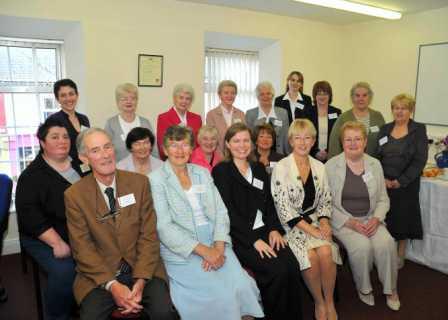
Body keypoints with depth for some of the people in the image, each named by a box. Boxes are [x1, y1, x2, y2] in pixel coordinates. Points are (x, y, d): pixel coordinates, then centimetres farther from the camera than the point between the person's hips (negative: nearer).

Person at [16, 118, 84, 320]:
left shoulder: (79, 164, 11)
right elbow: (30, 214, -11)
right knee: (65, 272, -29)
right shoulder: (32, 175, -1)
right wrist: (57, 243, -19)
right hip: (45, 239, -3)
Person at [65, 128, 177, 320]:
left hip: (142, 270, 0)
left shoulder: (139, 182, -1)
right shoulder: (74, 195, -3)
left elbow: (149, 235, -3)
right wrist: (112, 284, -15)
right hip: (99, 276, 0)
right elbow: (82, 247, -5)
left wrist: (141, 280, -14)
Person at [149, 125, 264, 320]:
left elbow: (220, 211, 7)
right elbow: (164, 226, -11)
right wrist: (203, 251, -17)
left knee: (242, 287, -18)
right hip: (182, 251, -4)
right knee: (221, 294, -22)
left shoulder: (202, 173, 12)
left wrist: (218, 246, -10)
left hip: (214, 244, 4)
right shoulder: (156, 179, -2)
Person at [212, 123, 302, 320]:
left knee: (293, 266, -19)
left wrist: (274, 228, -4)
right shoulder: (221, 171, -1)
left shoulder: (259, 168, 17)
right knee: (278, 270, -22)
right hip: (239, 237, -5)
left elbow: (269, 202, 14)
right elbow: (228, 211, -9)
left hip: (264, 230, 5)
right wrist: (254, 240, -16)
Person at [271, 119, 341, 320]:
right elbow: (283, 207, -13)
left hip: (314, 221, 4)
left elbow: (325, 201, 12)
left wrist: (324, 223, -8)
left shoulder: (319, 167, 8)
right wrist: (310, 230, -16)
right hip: (290, 225, -4)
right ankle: (319, 302, 1)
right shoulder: (281, 168, -8)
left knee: (326, 252, -23)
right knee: (311, 256, -25)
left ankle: (330, 303, -2)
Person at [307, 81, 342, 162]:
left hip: (331, 156, 1)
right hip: (312, 156, 0)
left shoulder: (337, 113, 7)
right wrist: (315, 152, -8)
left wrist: (328, 152, -7)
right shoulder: (308, 112, 5)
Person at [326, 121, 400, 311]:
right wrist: (349, 222, -15)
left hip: (371, 220, 3)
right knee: (362, 246, -29)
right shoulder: (330, 166, -4)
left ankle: (390, 289, 3)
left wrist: (376, 219, -8)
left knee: (386, 243, -24)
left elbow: (383, 199, 11)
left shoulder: (375, 164, 8)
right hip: (343, 221, -3)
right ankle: (364, 288, 1)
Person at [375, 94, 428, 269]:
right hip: (383, 183, 2)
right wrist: (382, 179, -9)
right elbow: (376, 156, 5)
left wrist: (400, 181, -14)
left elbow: (420, 160, -8)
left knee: (403, 218, 5)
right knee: (384, 219, 1)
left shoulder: (419, 130, 0)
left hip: (406, 185, -2)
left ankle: (400, 257, 23)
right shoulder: (384, 129, 9)